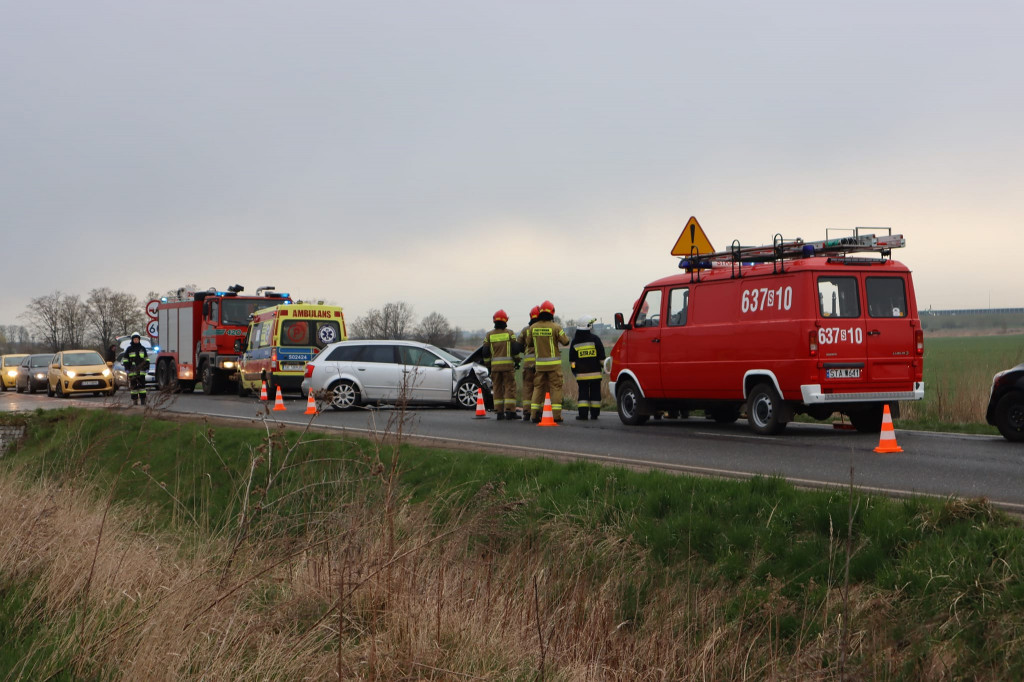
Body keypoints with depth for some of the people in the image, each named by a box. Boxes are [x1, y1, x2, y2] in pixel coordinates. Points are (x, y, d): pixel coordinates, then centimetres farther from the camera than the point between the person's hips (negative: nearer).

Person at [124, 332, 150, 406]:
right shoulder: (129, 349, 5)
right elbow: (125, 360, 6)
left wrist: (147, 368, 8)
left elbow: (146, 359, 15)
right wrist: (127, 369, -2)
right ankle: (134, 400, 4)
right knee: (133, 386, 0)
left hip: (141, 371, 1)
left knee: (142, 385, 0)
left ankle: (143, 400, 2)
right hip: (132, 371, -1)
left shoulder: (143, 348, 11)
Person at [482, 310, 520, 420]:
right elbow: (515, 349, -2)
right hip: (508, 365, -3)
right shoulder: (509, 333, -1)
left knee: (497, 389, 8)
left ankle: (499, 412, 4)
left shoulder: (489, 335, 6)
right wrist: (517, 361, 10)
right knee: (510, 387, -1)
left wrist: (488, 365, 15)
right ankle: (510, 411, -8)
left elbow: (485, 352, 6)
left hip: (495, 365, 3)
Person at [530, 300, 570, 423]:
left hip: (539, 363, 3)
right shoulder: (555, 327, -12)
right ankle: (556, 415, -1)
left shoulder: (533, 327, 0)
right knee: (556, 387, 2)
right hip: (553, 363, -3)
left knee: (538, 387, 11)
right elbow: (565, 342, -5)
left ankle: (534, 414, 7)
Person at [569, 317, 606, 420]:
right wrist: (603, 364, 14)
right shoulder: (595, 339, -4)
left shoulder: (575, 342, 3)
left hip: (581, 373, 1)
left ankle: (583, 414, -4)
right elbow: (601, 356, -1)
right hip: (595, 373, -1)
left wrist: (574, 372, 17)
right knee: (595, 393, 7)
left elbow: (572, 360, 8)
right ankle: (594, 414, 9)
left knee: (583, 393, 3)